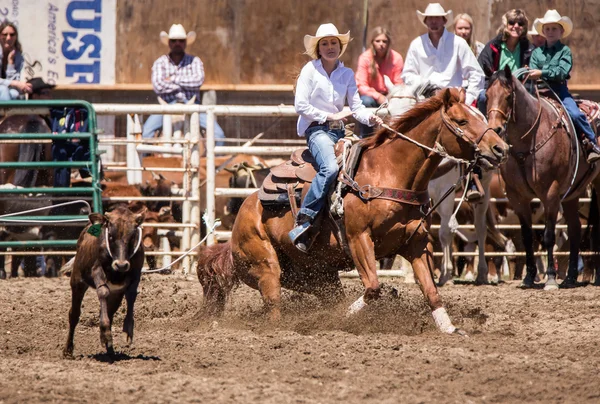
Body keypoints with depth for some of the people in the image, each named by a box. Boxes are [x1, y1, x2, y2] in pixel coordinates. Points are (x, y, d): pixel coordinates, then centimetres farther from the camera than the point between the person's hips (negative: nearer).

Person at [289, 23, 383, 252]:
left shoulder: (347, 74, 13)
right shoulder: (310, 70, 0)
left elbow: (356, 107, 9)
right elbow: (300, 106, -7)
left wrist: (370, 118, -12)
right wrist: (328, 116, -10)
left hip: (339, 130, 6)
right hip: (316, 129, -6)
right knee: (330, 168, -33)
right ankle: (304, 221, -29)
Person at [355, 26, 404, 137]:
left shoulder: (396, 58, -8)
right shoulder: (365, 58, -12)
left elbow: (398, 85, -5)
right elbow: (361, 86, -15)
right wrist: (378, 96, -30)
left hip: (389, 95, 1)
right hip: (371, 95, -1)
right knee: (366, 102, -35)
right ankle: (365, 137, -18)